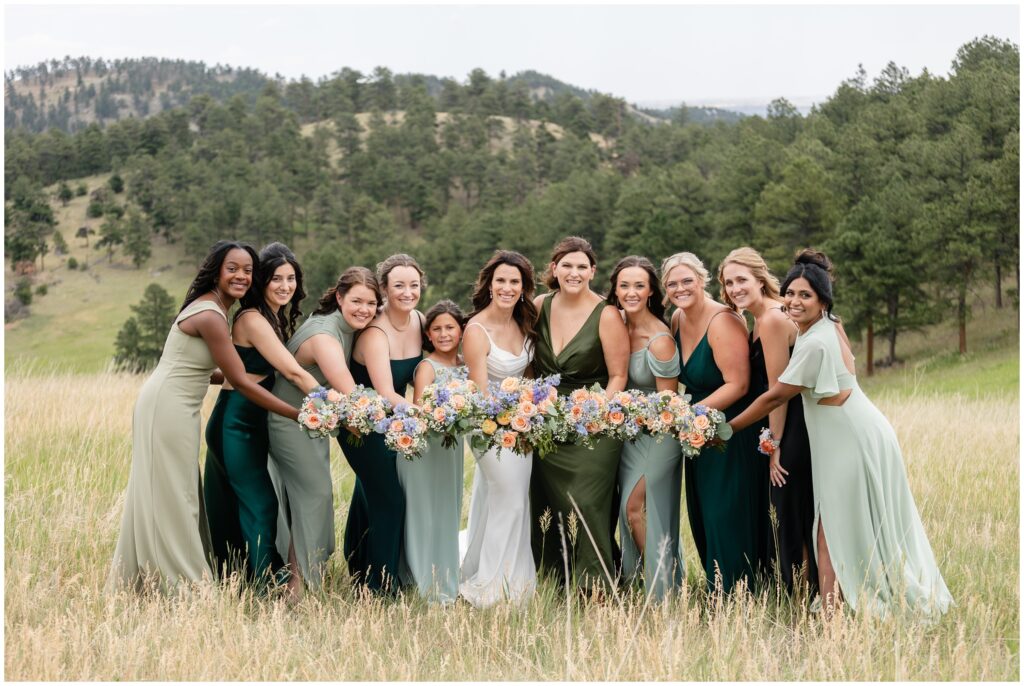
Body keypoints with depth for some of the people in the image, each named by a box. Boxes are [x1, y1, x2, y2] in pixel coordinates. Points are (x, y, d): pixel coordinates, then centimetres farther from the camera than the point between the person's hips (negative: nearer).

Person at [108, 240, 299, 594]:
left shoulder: (212, 307, 10)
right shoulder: (210, 316, -21)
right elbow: (240, 381, -20)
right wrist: (295, 415, -18)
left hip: (173, 407, 10)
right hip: (167, 409, -10)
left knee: (173, 497, 13)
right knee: (172, 498, -5)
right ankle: (178, 582, 0)